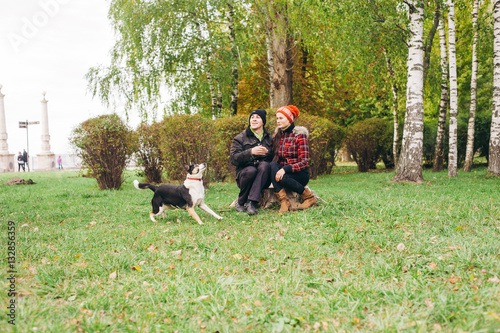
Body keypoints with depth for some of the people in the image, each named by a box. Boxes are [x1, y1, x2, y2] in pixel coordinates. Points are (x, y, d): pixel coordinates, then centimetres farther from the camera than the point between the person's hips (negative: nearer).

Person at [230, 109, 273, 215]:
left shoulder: (269, 139, 18)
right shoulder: (240, 138, 8)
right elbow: (234, 159, -6)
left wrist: (267, 153, -9)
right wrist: (251, 152, -20)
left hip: (263, 179, 2)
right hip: (244, 173, -1)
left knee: (264, 165, -31)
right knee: (251, 170, -35)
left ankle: (252, 202, -39)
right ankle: (241, 202, -13)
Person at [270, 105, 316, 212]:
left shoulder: (300, 135, -7)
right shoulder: (277, 135, 11)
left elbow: (304, 162, -14)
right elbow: (275, 157, 15)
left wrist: (285, 169, -28)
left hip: (300, 174, -4)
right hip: (282, 170, 5)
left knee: (281, 178, -35)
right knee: (273, 165, -27)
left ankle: (309, 197, -12)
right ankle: (284, 201, -33)